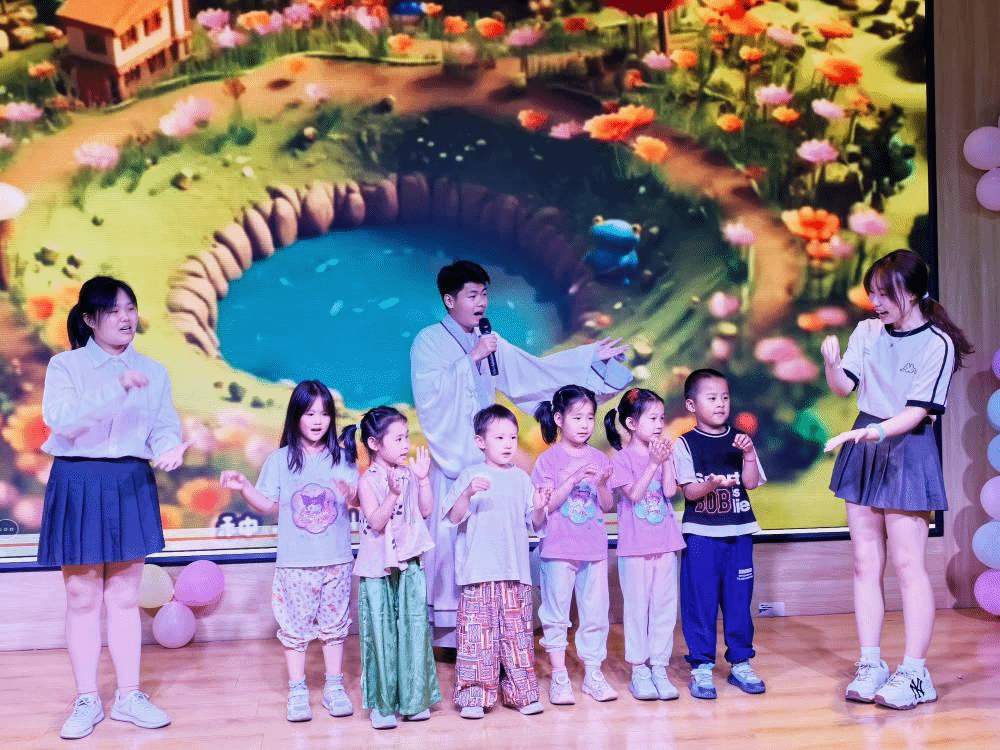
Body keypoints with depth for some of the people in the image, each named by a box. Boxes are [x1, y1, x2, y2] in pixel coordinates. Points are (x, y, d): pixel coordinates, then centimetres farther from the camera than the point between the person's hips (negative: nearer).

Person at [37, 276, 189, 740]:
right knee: (82, 599, 6)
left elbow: (164, 425, 2)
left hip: (132, 485, 3)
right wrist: (116, 389, -31)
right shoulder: (66, 365, -3)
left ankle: (129, 696, 19)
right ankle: (87, 701, 17)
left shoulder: (153, 372, 7)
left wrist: (169, 449, -22)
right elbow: (60, 419, -20)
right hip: (78, 485, -2)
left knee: (125, 598, 10)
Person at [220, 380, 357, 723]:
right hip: (295, 562, -1)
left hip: (337, 560, 1)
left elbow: (358, 501, 3)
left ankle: (334, 687, 22)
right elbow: (268, 505, 4)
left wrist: (353, 495, -18)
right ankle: (297, 691, 16)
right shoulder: (280, 460, 1)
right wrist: (243, 487, -9)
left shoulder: (342, 459, 3)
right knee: (295, 626, 4)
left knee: (334, 624, 10)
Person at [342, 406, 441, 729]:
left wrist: (423, 478, -8)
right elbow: (376, 523, -17)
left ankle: (413, 698, 18)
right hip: (378, 569, -4)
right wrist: (393, 494, -30)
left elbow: (426, 510, 2)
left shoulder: (408, 474, 4)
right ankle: (381, 704, 12)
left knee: (413, 627, 5)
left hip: (409, 564, 4)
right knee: (381, 632, 1)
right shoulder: (368, 481, -9)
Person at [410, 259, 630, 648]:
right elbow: (429, 395, -16)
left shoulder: (489, 343, 14)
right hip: (451, 458, -5)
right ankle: (446, 629, 4)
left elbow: (536, 371, 18)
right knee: (451, 540, -6)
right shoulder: (428, 342, -2)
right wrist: (471, 359, -17)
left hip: (487, 459, 5)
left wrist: (591, 357, 17)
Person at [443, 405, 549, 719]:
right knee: (477, 632, -3)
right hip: (479, 571, -3)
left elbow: (535, 523, 12)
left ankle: (521, 693, 17)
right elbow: (454, 517, -7)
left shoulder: (521, 478, 11)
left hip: (515, 571, 3)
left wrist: (539, 507, -8)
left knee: (517, 633, 7)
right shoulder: (470, 475, 1)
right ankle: (474, 695, 7)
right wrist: (468, 494, -24)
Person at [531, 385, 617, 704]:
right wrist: (574, 479, -19)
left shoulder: (599, 459, 7)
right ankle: (559, 677, 13)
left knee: (595, 612, 7)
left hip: (594, 548, 3)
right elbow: (546, 505, -10)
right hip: (558, 548, -3)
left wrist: (602, 483, -13)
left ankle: (593, 673, 19)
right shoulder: (549, 460, -3)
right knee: (555, 614, 2)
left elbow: (608, 505, 7)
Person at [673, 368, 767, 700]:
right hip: (701, 534, -3)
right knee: (700, 601, 0)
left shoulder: (739, 440, 9)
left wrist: (749, 454, -11)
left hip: (738, 532, 3)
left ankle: (741, 662, 21)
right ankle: (701, 667, 9)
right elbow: (688, 491, -8)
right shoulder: (686, 444, -1)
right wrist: (711, 484, -26)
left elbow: (752, 483, 3)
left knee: (738, 599, 9)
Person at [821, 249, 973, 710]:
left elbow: (916, 412, -16)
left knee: (907, 564, -4)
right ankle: (870, 665, 15)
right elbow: (844, 387, 0)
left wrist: (878, 431, -32)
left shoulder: (937, 344, -12)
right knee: (865, 562, 7)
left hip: (907, 450, -6)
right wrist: (831, 364, -20)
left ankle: (914, 673, 5)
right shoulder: (867, 331, 5)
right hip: (864, 447, 6)